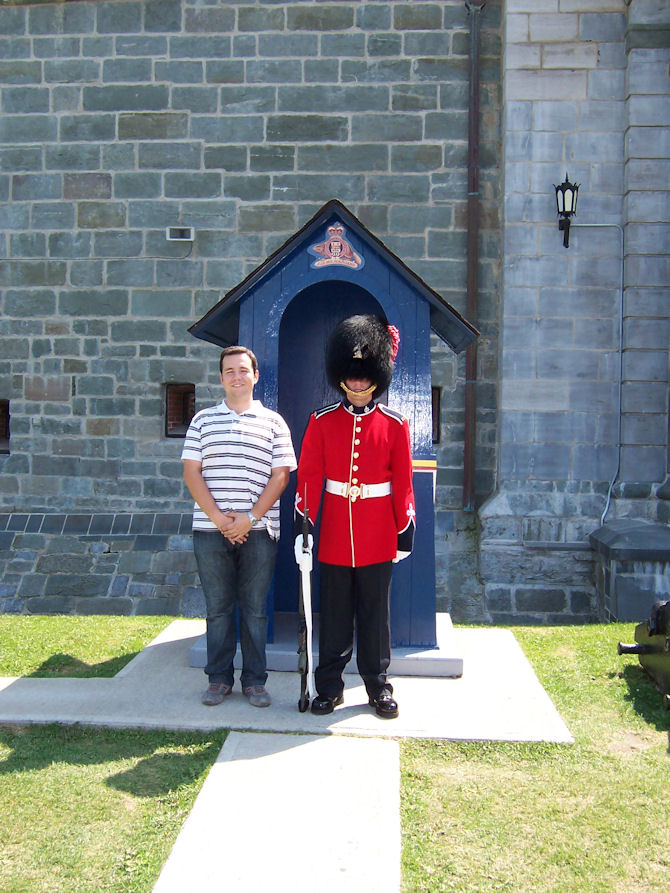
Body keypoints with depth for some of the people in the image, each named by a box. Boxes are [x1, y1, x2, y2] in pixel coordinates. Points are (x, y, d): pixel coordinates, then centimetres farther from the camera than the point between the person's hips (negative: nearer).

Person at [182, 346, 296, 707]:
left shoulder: (273, 422, 5)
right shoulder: (203, 420, 8)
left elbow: (280, 475, 0)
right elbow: (191, 472, 3)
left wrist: (249, 518, -10)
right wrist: (217, 517, -9)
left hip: (258, 531, -1)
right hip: (210, 529, 1)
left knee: (255, 609, 6)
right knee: (218, 608, 9)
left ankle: (255, 680, 18)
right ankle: (219, 679, 21)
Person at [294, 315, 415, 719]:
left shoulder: (394, 423, 0)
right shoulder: (322, 421, 1)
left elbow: (403, 480, 1)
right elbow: (308, 476, -1)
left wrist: (406, 529, 0)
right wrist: (303, 524, -5)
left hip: (378, 534, 0)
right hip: (335, 531, 1)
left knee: (375, 611, 8)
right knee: (334, 611, 9)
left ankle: (378, 684, 22)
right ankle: (330, 685, 20)